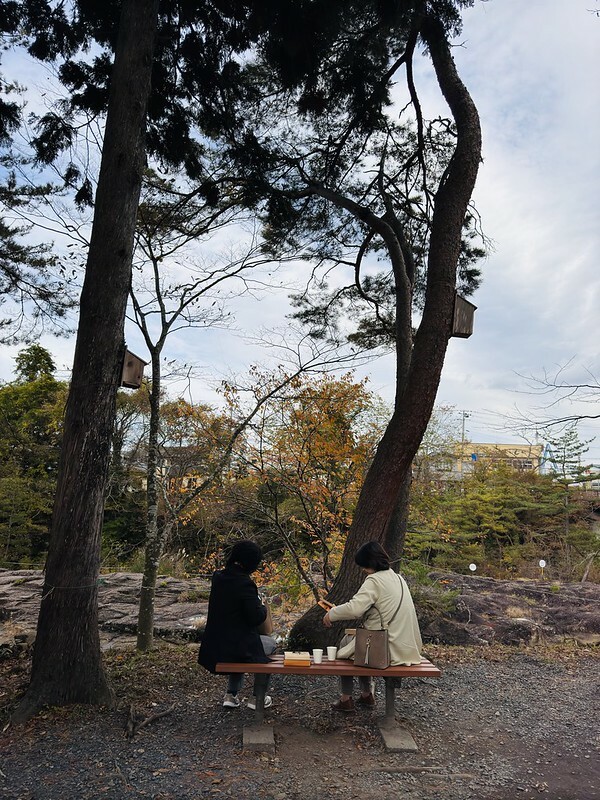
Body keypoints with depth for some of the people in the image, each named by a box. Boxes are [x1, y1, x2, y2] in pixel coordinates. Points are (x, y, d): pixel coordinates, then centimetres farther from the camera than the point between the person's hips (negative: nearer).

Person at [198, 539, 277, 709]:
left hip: (214, 644, 7)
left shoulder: (218, 577, 0)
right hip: (236, 644, -7)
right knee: (271, 644, 21)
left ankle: (231, 695, 31)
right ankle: (257, 698, 24)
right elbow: (256, 618, -20)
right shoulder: (245, 583, -22)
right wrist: (263, 608, 0)